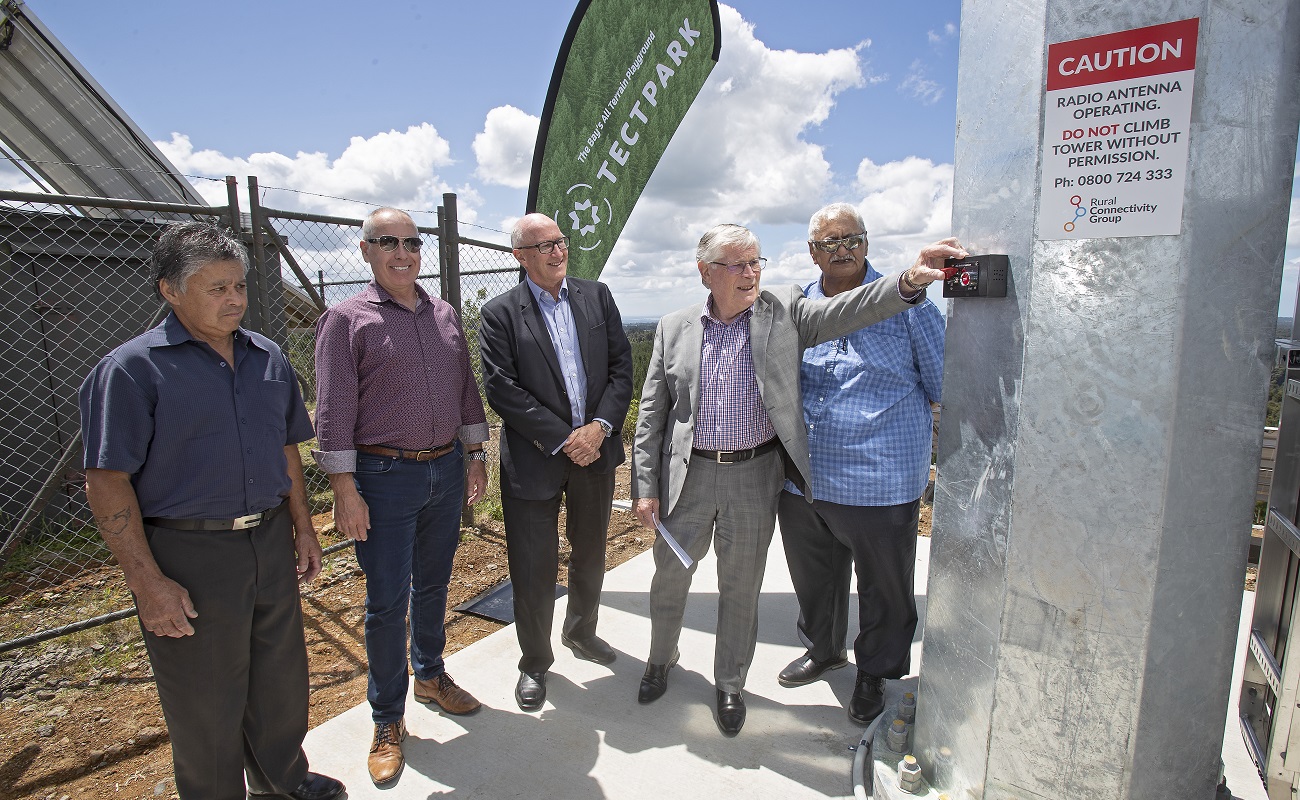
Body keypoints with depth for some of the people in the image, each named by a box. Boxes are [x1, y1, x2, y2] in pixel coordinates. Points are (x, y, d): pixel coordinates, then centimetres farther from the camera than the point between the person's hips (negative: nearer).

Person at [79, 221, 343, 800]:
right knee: (205, 700, 11)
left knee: (281, 676, 20)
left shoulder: (268, 359, 7)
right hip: (189, 555, -5)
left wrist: (302, 529, 11)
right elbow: (107, 482, -12)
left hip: (270, 542, 6)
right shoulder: (133, 368, -11)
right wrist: (148, 584, -15)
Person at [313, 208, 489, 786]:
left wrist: (475, 455, 11)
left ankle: (431, 676, 41)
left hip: (447, 468, 5)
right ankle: (387, 720, 24)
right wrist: (345, 491, -14)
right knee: (387, 601, 5)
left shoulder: (444, 315, 9)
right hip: (385, 477, -5)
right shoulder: (346, 320, -7)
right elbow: (333, 413, -10)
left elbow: (467, 390, 13)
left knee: (433, 585, 19)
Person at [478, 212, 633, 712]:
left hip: (595, 450, 4)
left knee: (590, 556, 21)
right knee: (533, 570, 5)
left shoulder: (597, 297, 5)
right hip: (535, 459, -4)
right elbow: (501, 390, -13)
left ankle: (580, 632, 46)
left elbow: (622, 367, 1)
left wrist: (599, 427, -12)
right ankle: (535, 662, 29)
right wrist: (563, 439, -17)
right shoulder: (499, 314, -5)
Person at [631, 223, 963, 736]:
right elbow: (652, 415, 2)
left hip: (755, 476, -1)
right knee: (669, 577, 16)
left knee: (741, 587, 13)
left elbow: (844, 311, -17)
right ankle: (661, 659, 44)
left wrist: (909, 279, -35)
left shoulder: (783, 313, -1)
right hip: (688, 476, 1)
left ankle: (730, 684, 36)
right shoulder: (674, 329, 1)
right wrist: (645, 487, -2)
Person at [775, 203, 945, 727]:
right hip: (800, 480, 4)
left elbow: (945, 386, 1)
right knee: (813, 578, 21)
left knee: (882, 588, 12)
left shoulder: (905, 302, -4)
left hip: (879, 482, -4)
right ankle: (823, 650, 47)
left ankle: (874, 674, 37)